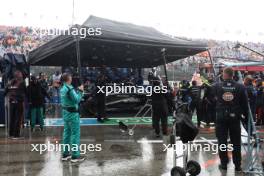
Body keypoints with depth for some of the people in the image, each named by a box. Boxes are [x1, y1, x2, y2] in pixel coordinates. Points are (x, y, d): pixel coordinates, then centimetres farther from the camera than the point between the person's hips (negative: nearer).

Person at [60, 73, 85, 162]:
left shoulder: (62, 89, 8)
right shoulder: (70, 89, -19)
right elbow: (77, 100, -22)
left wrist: (78, 91, 7)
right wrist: (80, 91, -11)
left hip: (65, 113, 9)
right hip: (72, 114, -9)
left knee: (67, 133, 14)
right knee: (75, 134, -2)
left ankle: (65, 154, 21)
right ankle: (75, 156, 2)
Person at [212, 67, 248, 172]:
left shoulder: (217, 86, -8)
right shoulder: (240, 87, -6)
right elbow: (245, 103, -1)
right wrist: (245, 114, 11)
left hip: (221, 117, -1)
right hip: (235, 117, 1)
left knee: (222, 141, 10)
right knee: (236, 142, 11)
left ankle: (224, 164, 17)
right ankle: (237, 165, 17)